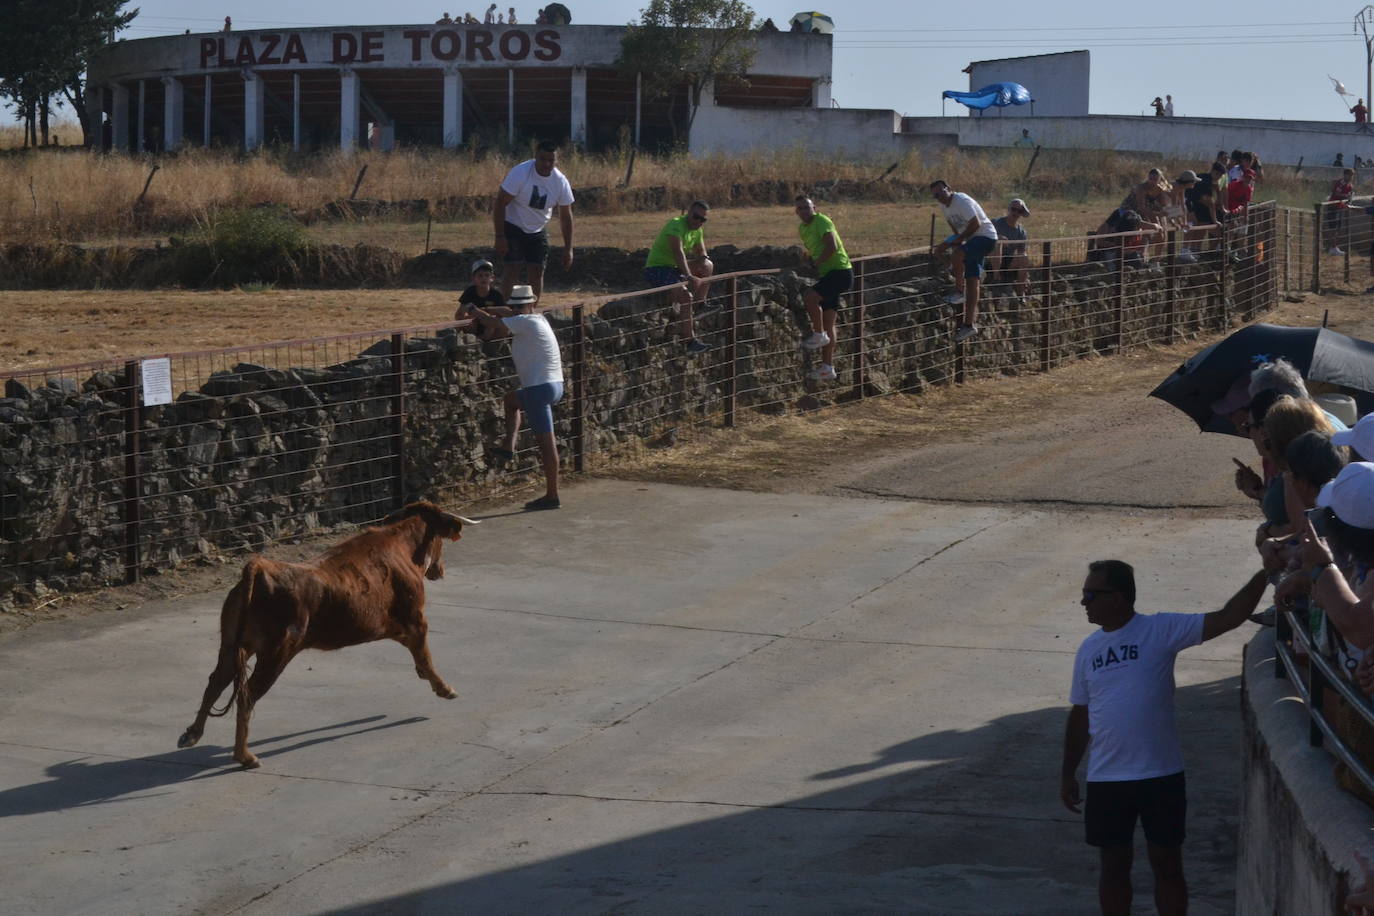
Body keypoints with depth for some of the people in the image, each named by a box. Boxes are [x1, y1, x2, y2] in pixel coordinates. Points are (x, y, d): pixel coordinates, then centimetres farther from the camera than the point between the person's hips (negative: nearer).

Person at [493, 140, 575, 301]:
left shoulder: (561, 182, -11)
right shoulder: (520, 173, -24)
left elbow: (566, 216, -1)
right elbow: (500, 203, -21)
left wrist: (568, 249, -2)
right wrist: (500, 237, -24)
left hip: (538, 230, 4)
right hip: (513, 226, -4)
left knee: (537, 272, 0)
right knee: (513, 269, -15)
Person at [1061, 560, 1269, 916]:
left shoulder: (1162, 630, -7)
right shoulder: (1088, 649, 6)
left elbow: (1228, 618, -15)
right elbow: (1080, 716, 13)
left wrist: (1263, 575, -25)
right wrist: (1068, 774, 13)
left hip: (1161, 775, -3)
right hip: (1106, 779, 3)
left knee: (1167, 866, 8)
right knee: (1114, 866, 13)